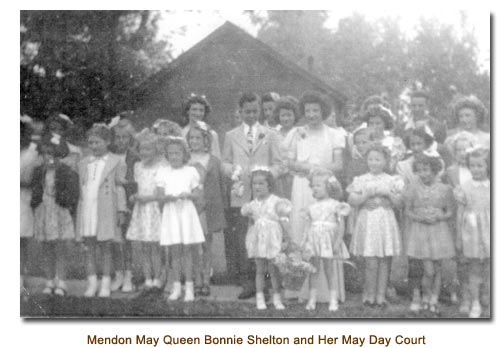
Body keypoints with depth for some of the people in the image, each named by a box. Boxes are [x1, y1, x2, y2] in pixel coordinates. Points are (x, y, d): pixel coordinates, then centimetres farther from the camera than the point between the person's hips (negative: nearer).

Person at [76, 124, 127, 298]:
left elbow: (120, 187, 1)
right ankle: (92, 283, 14)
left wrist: (121, 210, -3)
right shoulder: (83, 163, 15)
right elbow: (81, 187, 17)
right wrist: (77, 210, 12)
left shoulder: (116, 162, 2)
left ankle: (106, 284, 9)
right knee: (89, 247, 6)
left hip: (105, 210, -4)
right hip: (86, 210, 4)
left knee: (105, 247, 2)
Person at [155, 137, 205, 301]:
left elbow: (197, 193, 2)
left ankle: (189, 287, 6)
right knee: (175, 252, 4)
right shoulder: (163, 172, 5)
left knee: (187, 251, 0)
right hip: (170, 212, 1)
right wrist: (169, 197, -20)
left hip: (186, 212, -1)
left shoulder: (190, 171, 3)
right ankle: (176, 286, 12)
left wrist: (187, 195, -18)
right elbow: (160, 195, 0)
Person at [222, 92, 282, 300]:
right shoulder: (231, 136, 14)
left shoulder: (270, 135, 12)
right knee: (240, 240, -5)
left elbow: (277, 163, 9)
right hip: (240, 195, 1)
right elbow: (225, 162, 14)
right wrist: (232, 171, -8)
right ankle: (247, 283, 1)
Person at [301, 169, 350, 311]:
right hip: (314, 240, 4)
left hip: (328, 239, -4)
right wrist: (305, 241, 3)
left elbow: (341, 225, -6)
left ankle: (333, 300, 5)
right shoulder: (312, 207, 11)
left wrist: (337, 242, -14)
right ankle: (312, 300, 5)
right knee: (313, 270, 3)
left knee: (329, 269, 0)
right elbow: (309, 226, 13)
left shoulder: (335, 205, -2)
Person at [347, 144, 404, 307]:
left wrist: (388, 194, -10)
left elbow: (398, 203, 6)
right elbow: (351, 201, -3)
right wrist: (367, 194, -14)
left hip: (386, 222, 2)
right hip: (367, 221, -2)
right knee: (371, 263, -6)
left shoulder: (392, 180, 8)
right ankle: (369, 294, 9)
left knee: (385, 262, 3)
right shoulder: (361, 180, 4)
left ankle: (381, 295, 11)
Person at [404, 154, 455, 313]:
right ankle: (426, 297, 15)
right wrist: (420, 218, -15)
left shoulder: (445, 189, -2)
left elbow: (450, 211, 4)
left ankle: (434, 300, 20)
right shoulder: (413, 188, -2)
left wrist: (439, 217, -16)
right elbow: (407, 210, 2)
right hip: (420, 230, -1)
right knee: (428, 270, -7)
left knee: (437, 269, 7)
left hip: (439, 230, 1)